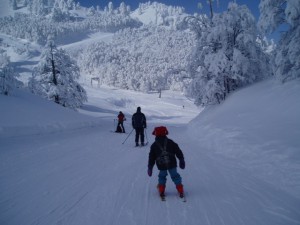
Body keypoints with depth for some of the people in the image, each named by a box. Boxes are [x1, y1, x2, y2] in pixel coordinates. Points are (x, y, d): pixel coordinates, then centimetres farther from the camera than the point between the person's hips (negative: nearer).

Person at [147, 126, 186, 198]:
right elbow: (178, 152, 6)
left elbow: (151, 158, 6)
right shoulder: (170, 142, 4)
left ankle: (161, 191, 15)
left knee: (162, 176, 20)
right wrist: (181, 160, 13)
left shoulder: (154, 145, 4)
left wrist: (150, 168, 13)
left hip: (161, 166, 0)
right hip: (172, 164, 0)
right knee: (175, 176, 12)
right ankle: (180, 191, 9)